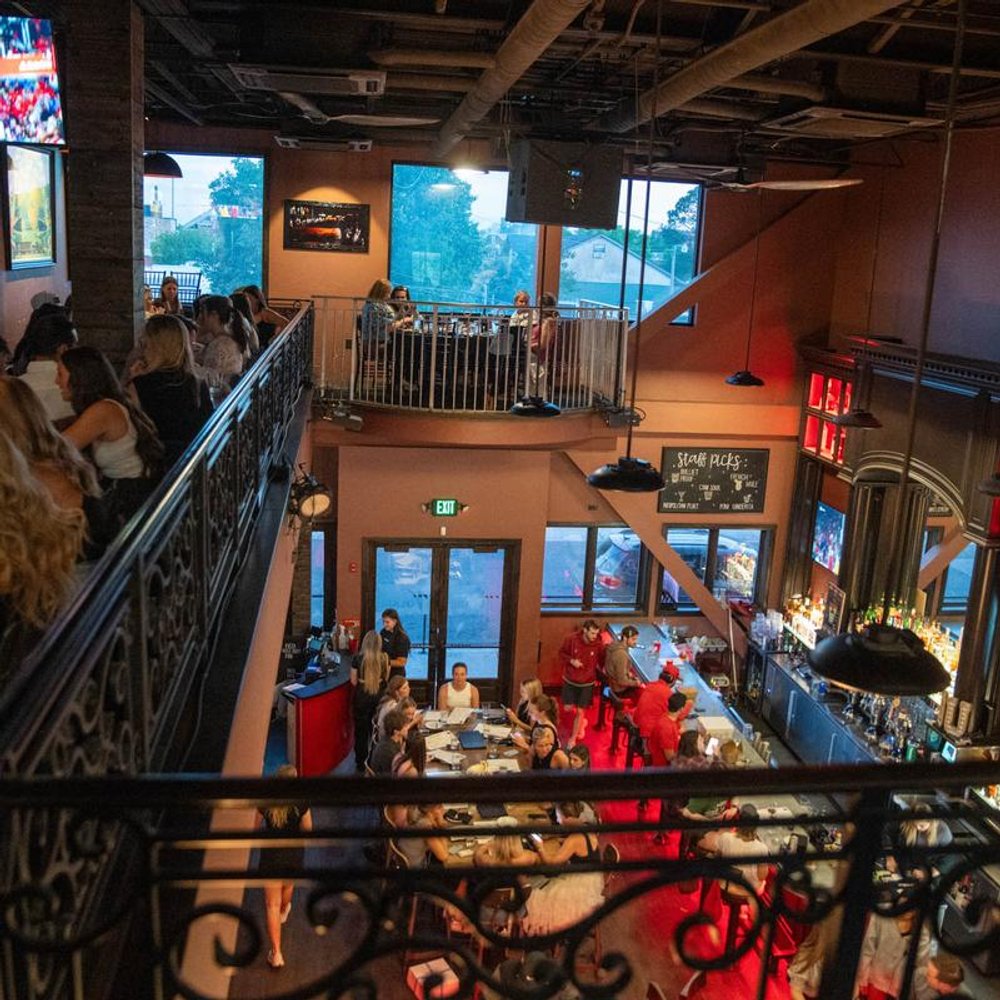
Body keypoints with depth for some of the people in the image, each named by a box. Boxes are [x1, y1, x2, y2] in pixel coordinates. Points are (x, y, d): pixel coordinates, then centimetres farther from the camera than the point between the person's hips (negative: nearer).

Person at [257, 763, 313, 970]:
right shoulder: (300, 805, -20)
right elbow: (307, 829, -8)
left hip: (270, 856, -1)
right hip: (293, 856, 1)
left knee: (272, 905, 7)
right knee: (288, 886, 34)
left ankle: (276, 953, 5)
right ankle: (283, 912, 64)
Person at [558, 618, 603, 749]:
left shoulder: (598, 644, -19)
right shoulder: (571, 639, -19)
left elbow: (602, 662, -3)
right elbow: (562, 653, -4)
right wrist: (571, 660, -21)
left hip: (587, 683, -1)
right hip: (570, 680, 1)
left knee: (580, 711, 4)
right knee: (568, 708, 9)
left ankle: (573, 739, 22)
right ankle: (582, 722, 43)